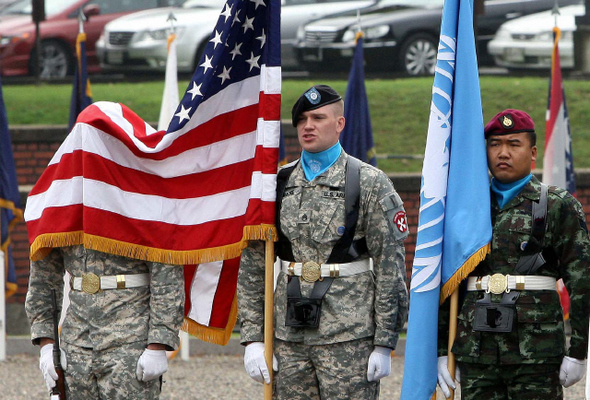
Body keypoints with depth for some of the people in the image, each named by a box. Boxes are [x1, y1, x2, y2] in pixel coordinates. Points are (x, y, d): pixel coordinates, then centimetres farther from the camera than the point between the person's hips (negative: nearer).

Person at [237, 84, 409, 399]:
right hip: (289, 337, 4)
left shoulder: (370, 184, -2)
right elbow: (252, 266, 11)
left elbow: (391, 267, -3)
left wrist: (384, 344, -7)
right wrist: (252, 338, 4)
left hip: (348, 338, -4)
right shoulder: (278, 183, 10)